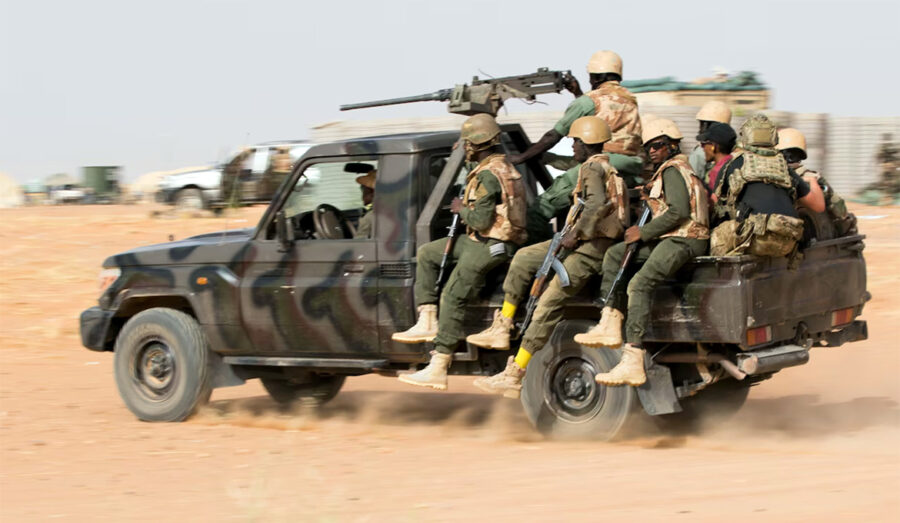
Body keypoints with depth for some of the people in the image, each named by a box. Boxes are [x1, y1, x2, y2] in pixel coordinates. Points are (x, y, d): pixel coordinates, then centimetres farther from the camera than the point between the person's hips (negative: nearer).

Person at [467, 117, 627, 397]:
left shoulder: (591, 168, -11)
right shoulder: (606, 168, 20)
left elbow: (599, 203, -28)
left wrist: (576, 233, -21)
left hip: (591, 248, -11)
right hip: (580, 242, 11)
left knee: (549, 304, -15)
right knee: (523, 258, 14)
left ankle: (514, 376, -18)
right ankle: (502, 329, 13)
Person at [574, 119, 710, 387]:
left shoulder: (672, 170, -7)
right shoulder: (668, 170, 24)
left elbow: (679, 212, -19)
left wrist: (644, 232, -13)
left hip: (683, 240, -11)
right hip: (669, 238, 11)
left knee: (639, 284, -26)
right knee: (615, 255, 14)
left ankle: (633, 364, -36)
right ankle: (610, 325, 4)